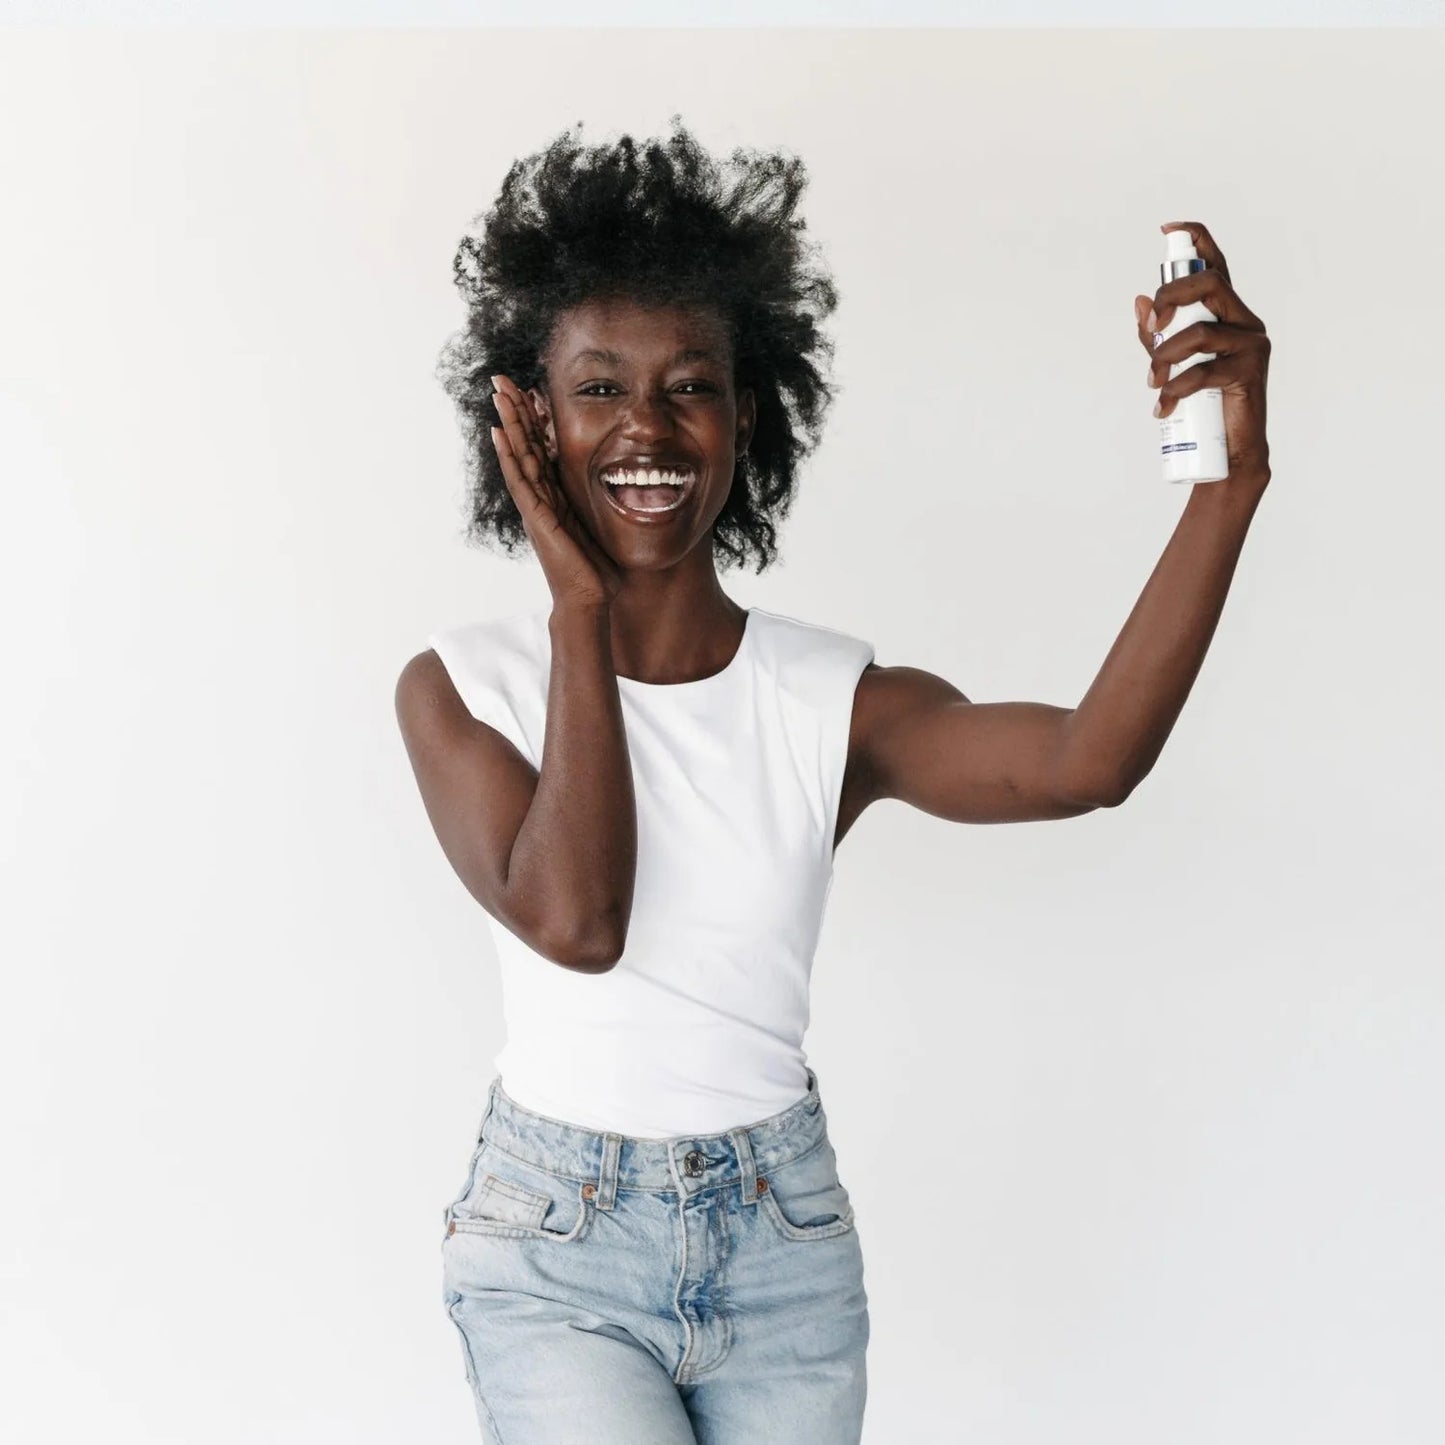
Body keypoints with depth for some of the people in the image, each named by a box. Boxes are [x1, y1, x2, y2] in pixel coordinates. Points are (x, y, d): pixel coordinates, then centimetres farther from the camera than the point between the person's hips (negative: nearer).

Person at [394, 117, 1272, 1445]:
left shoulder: (835, 698, -7)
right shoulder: (460, 686, -8)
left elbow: (1085, 762, -24)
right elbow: (572, 921, -23)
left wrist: (1228, 487, -35)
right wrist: (580, 612, -18)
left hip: (783, 1247, 2)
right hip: (553, 1250, -2)